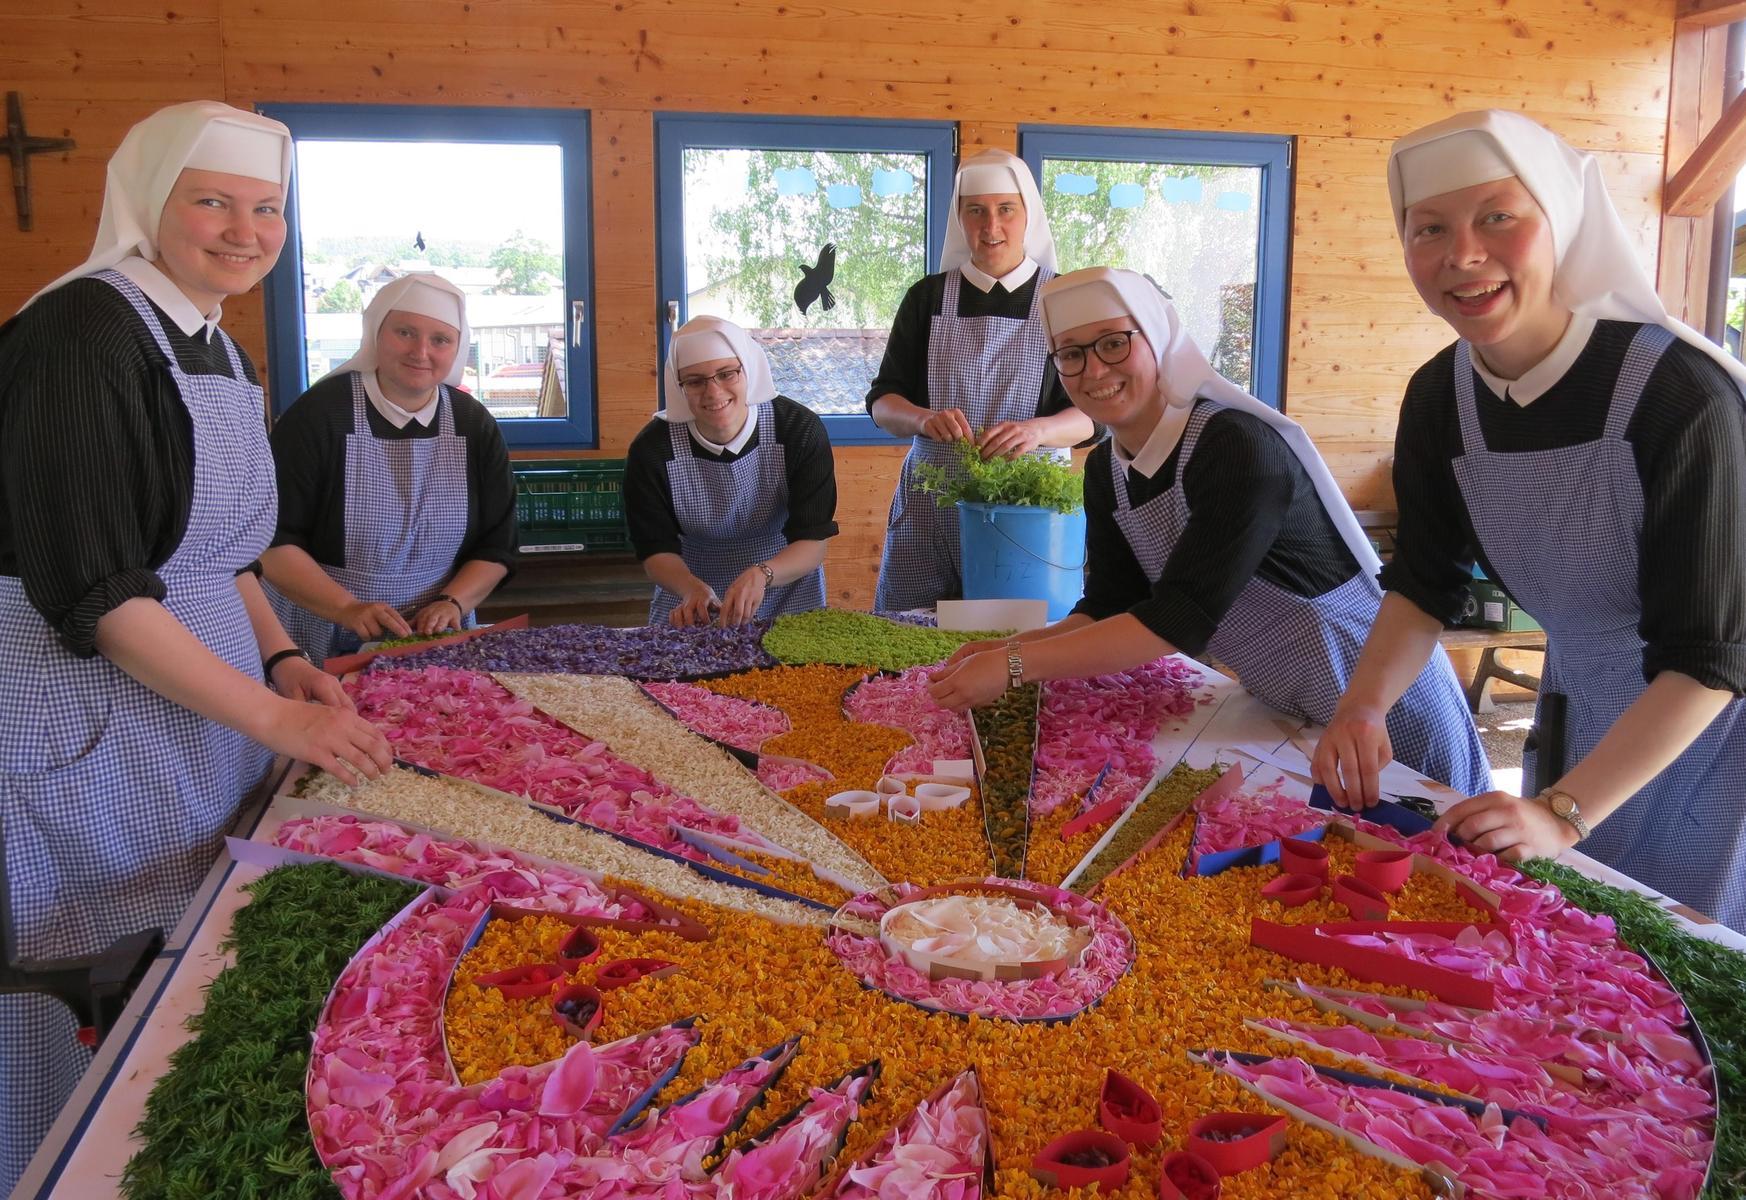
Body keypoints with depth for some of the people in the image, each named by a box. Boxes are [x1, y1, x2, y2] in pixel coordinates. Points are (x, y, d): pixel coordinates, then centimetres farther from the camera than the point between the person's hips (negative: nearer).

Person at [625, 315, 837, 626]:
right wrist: (692, 589, -28)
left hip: (787, 597, 0)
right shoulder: (651, 449, -12)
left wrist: (761, 574, -35)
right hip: (689, 603, 1)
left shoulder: (800, 429, -14)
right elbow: (656, 549, -6)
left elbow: (813, 541, -15)